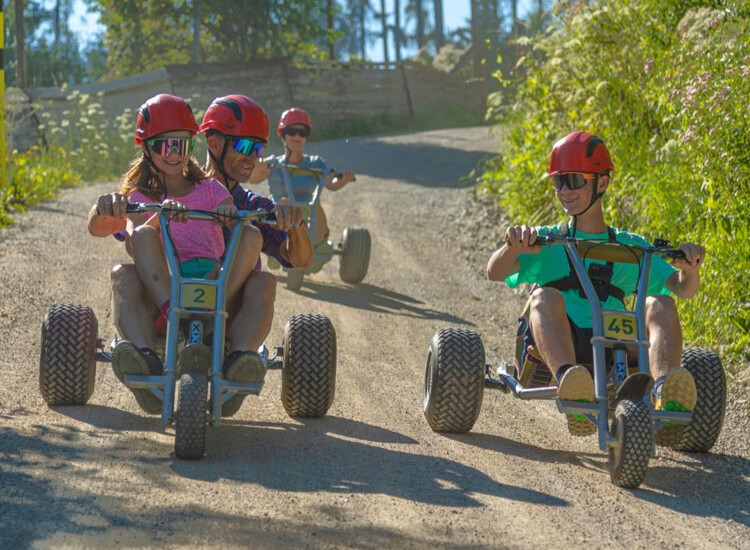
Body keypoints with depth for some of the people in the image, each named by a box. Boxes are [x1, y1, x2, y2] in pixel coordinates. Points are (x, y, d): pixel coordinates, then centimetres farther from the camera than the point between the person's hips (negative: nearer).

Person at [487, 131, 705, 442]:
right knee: (545, 296, -30)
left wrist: (691, 269, -11)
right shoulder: (546, 241, 19)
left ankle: (665, 392, -49)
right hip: (555, 349, -1)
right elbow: (495, 273, 1)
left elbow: (682, 288, 13)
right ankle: (569, 382, -59)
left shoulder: (630, 247, 22)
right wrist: (513, 247, -21)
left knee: (660, 304, -22)